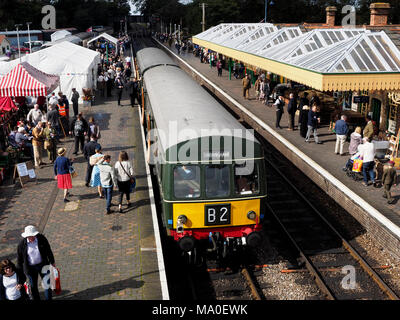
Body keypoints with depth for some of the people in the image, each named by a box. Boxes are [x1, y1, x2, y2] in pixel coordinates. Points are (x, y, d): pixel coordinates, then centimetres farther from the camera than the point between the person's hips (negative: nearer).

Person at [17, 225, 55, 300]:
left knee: (47, 283, 11)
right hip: (30, 268, -1)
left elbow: (48, 250, -1)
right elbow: (20, 259, -4)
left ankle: (48, 299, 30)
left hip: (43, 265, 1)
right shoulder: (22, 244, -15)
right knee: (33, 286, 14)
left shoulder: (41, 238, -14)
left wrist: (52, 262, 8)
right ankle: (36, 299, 34)